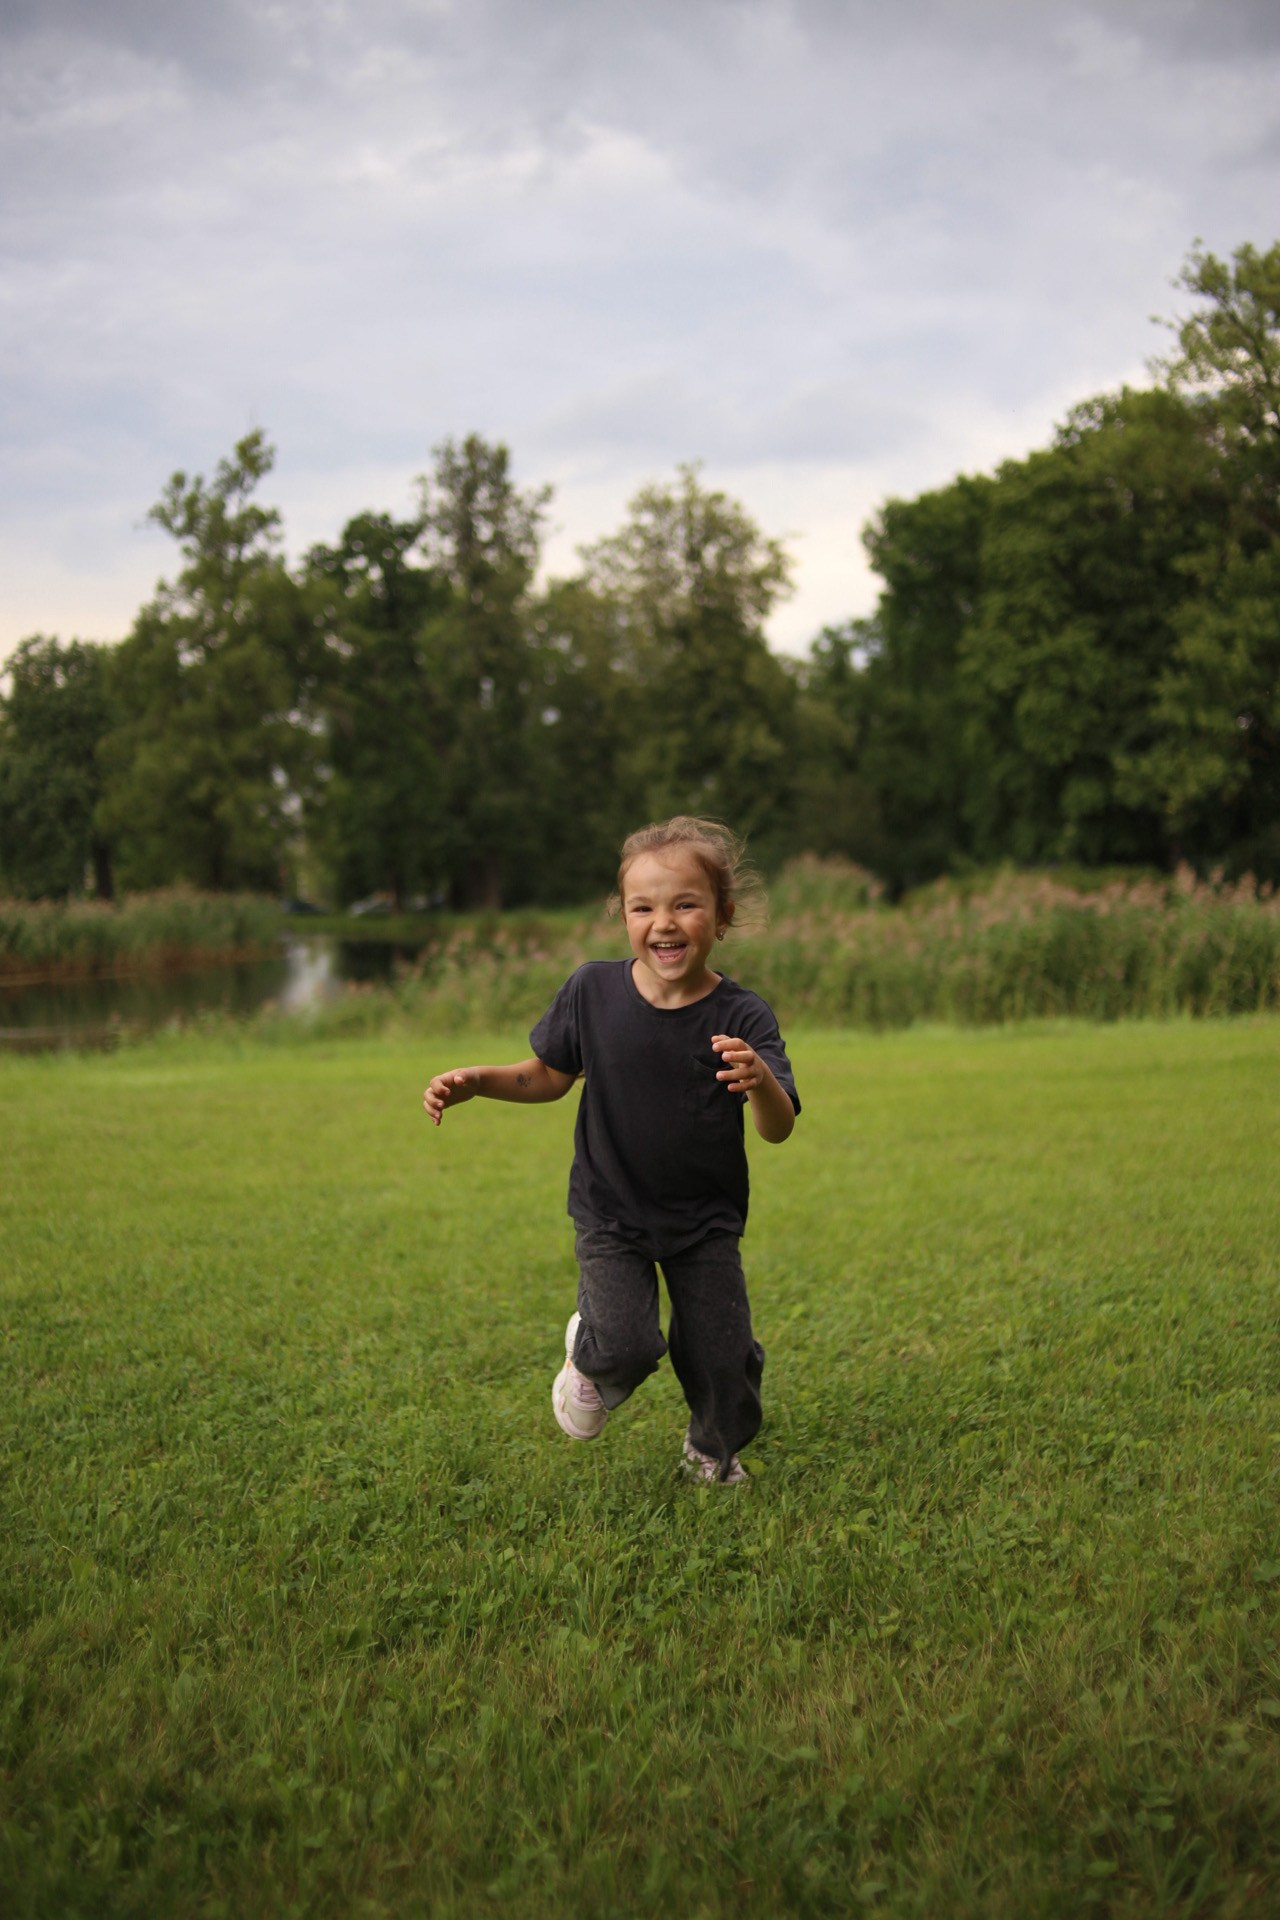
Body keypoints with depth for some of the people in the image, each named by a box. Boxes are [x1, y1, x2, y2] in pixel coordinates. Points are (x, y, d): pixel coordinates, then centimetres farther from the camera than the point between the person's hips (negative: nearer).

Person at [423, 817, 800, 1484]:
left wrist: (760, 1081, -46)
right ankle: (589, 1357, 21)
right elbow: (551, 1075, 6)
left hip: (706, 1222, 0)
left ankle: (712, 1449, 37)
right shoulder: (592, 991, -11)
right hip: (611, 1214, 0)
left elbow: (778, 1130, -24)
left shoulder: (741, 1018, -16)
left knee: (724, 1359, 3)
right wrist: (476, 1080, -10)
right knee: (628, 1346, -18)